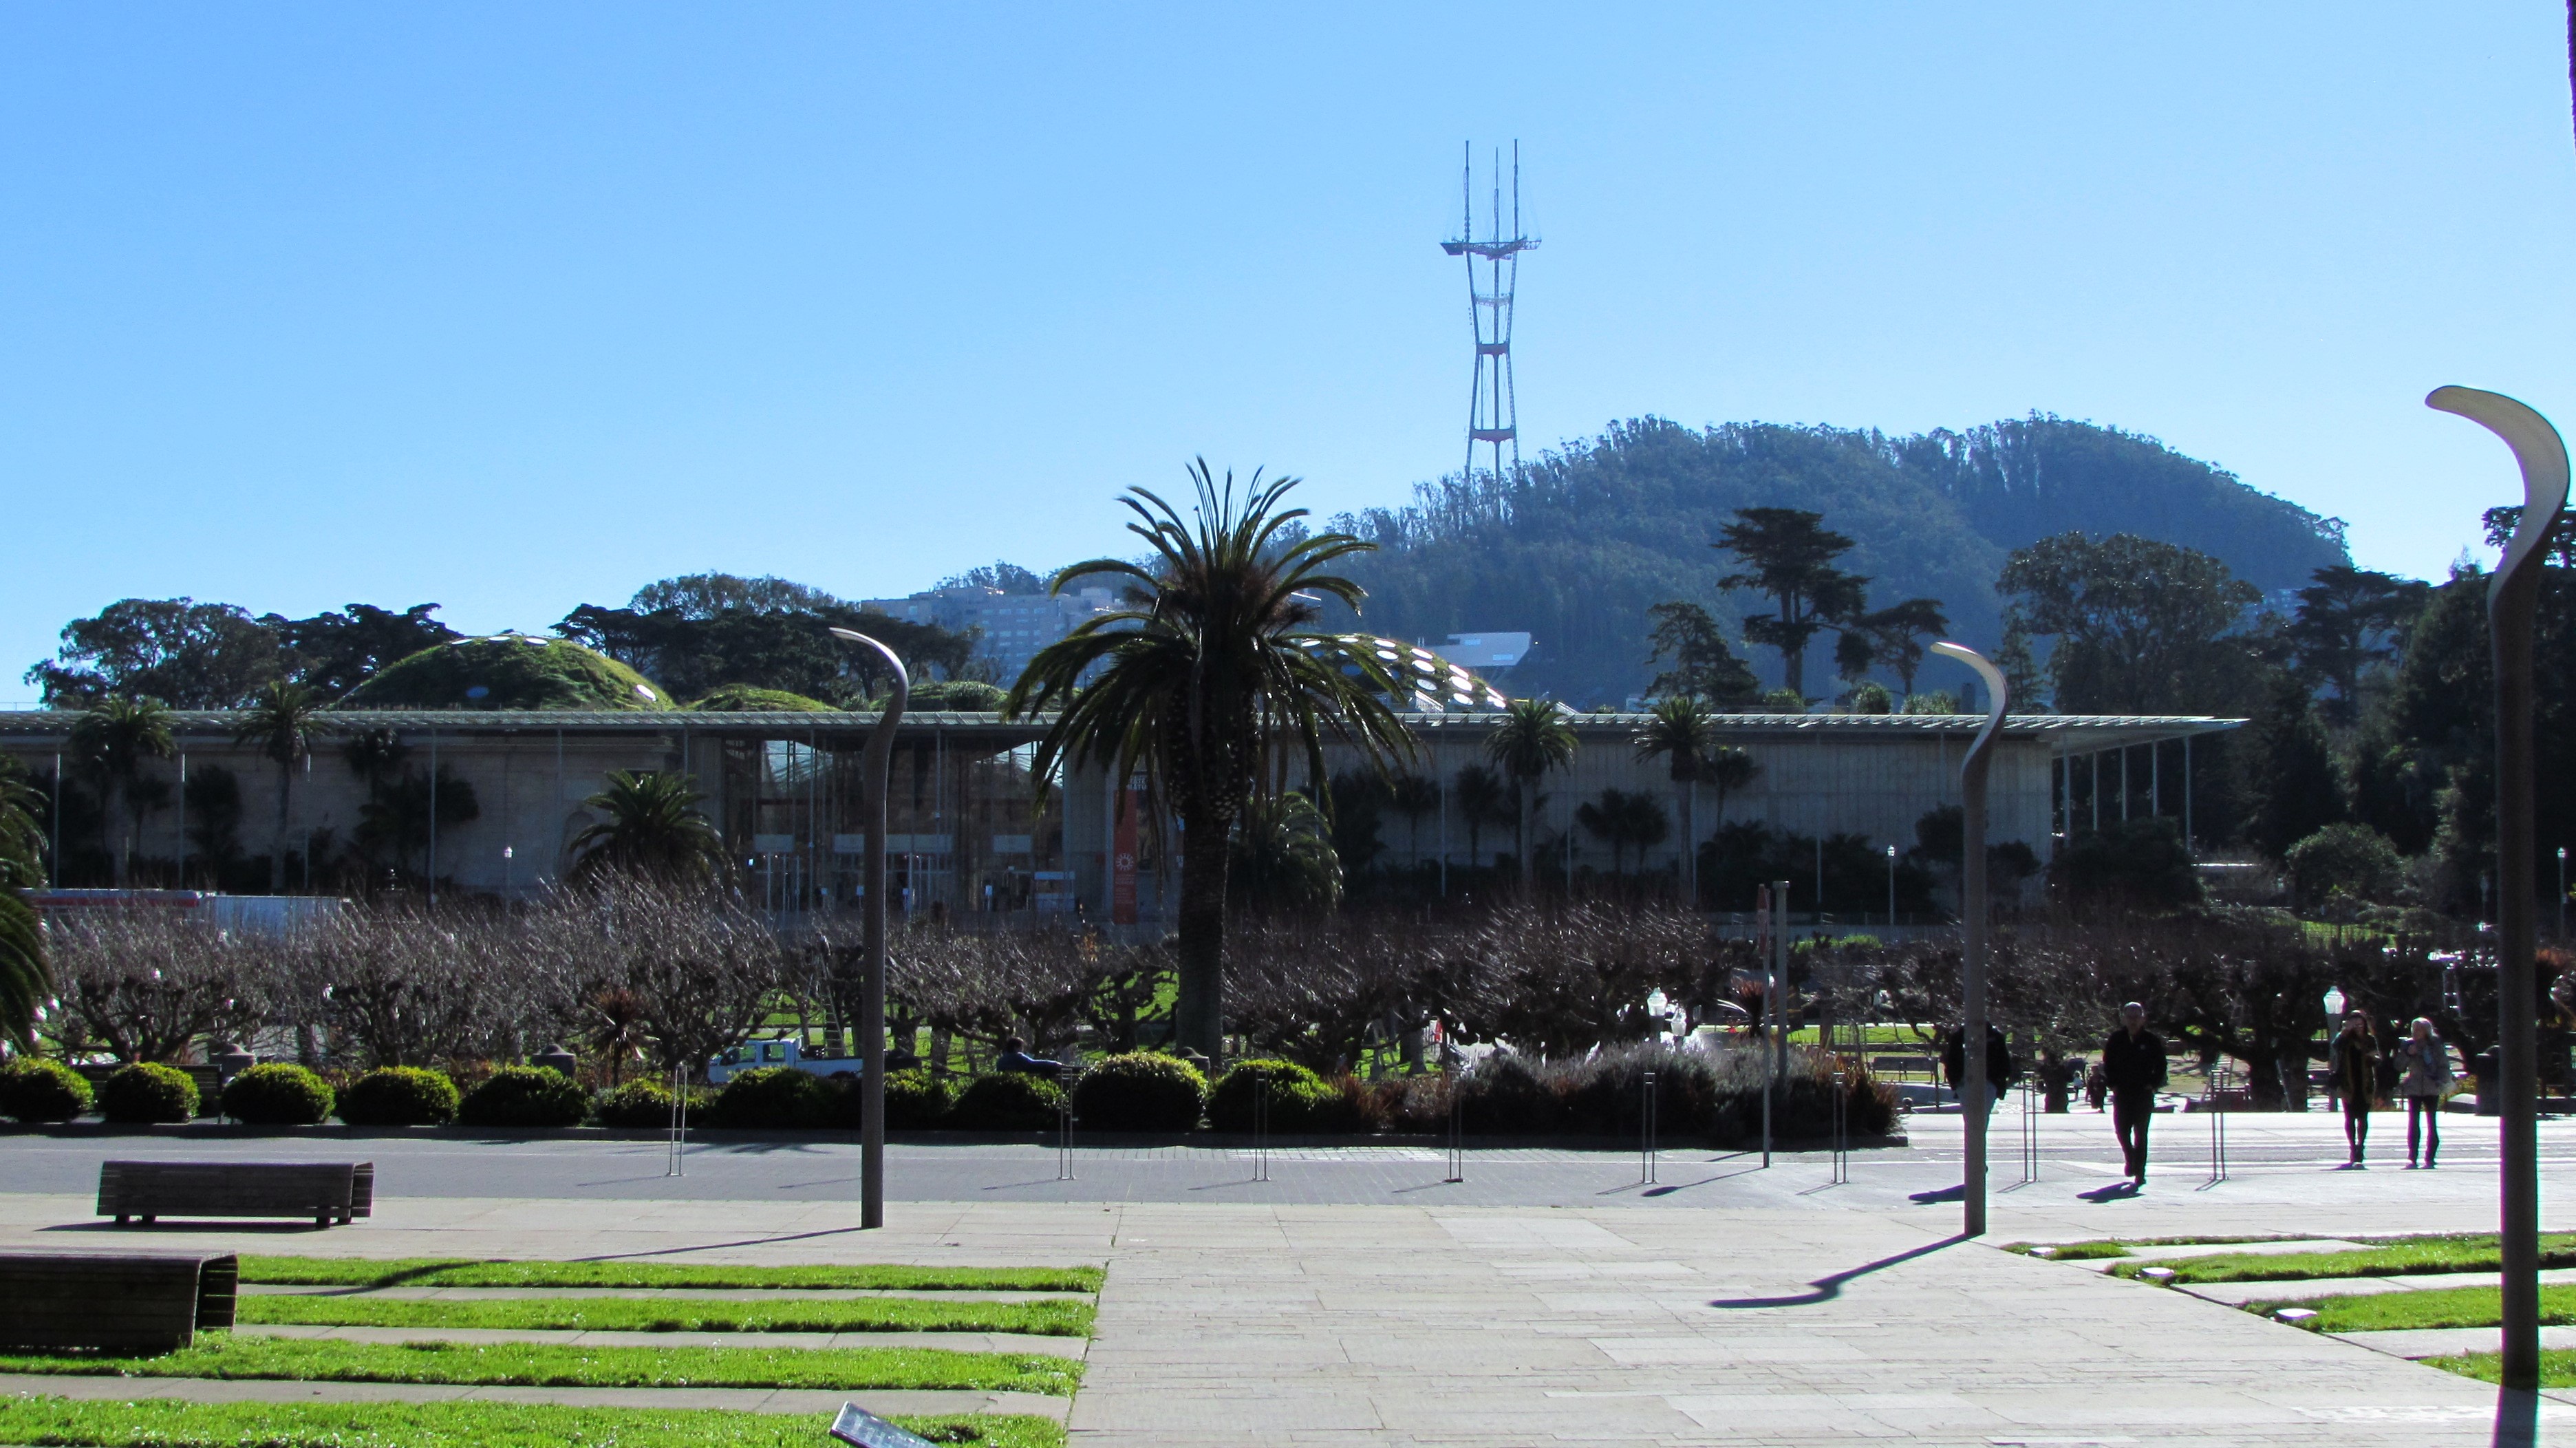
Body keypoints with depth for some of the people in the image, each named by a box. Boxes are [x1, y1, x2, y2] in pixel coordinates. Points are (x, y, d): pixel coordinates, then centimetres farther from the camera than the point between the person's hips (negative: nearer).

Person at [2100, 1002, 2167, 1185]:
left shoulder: (2151, 1040, 0)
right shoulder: (2116, 1039, 4)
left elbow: (2161, 1065, 6)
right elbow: (2107, 1064, 11)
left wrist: (2153, 1084, -4)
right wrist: (2112, 1084, 1)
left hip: (2144, 1093, -2)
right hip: (2122, 1093, 2)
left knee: (2141, 1134, -3)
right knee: (2121, 1130, 4)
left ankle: (2140, 1171, -1)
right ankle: (2130, 1159, 31)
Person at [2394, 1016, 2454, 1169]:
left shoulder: (2436, 1046, 2)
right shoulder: (2407, 1045, 6)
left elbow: (2444, 1066, 5)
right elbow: (2399, 1066, 4)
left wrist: (2440, 1082, -9)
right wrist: (2408, 1054, -12)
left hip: (2431, 1089, -1)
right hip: (2414, 1089, 1)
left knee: (2431, 1124, 1)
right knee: (2413, 1123, -5)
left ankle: (2430, 1159, 5)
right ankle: (2412, 1158, -3)